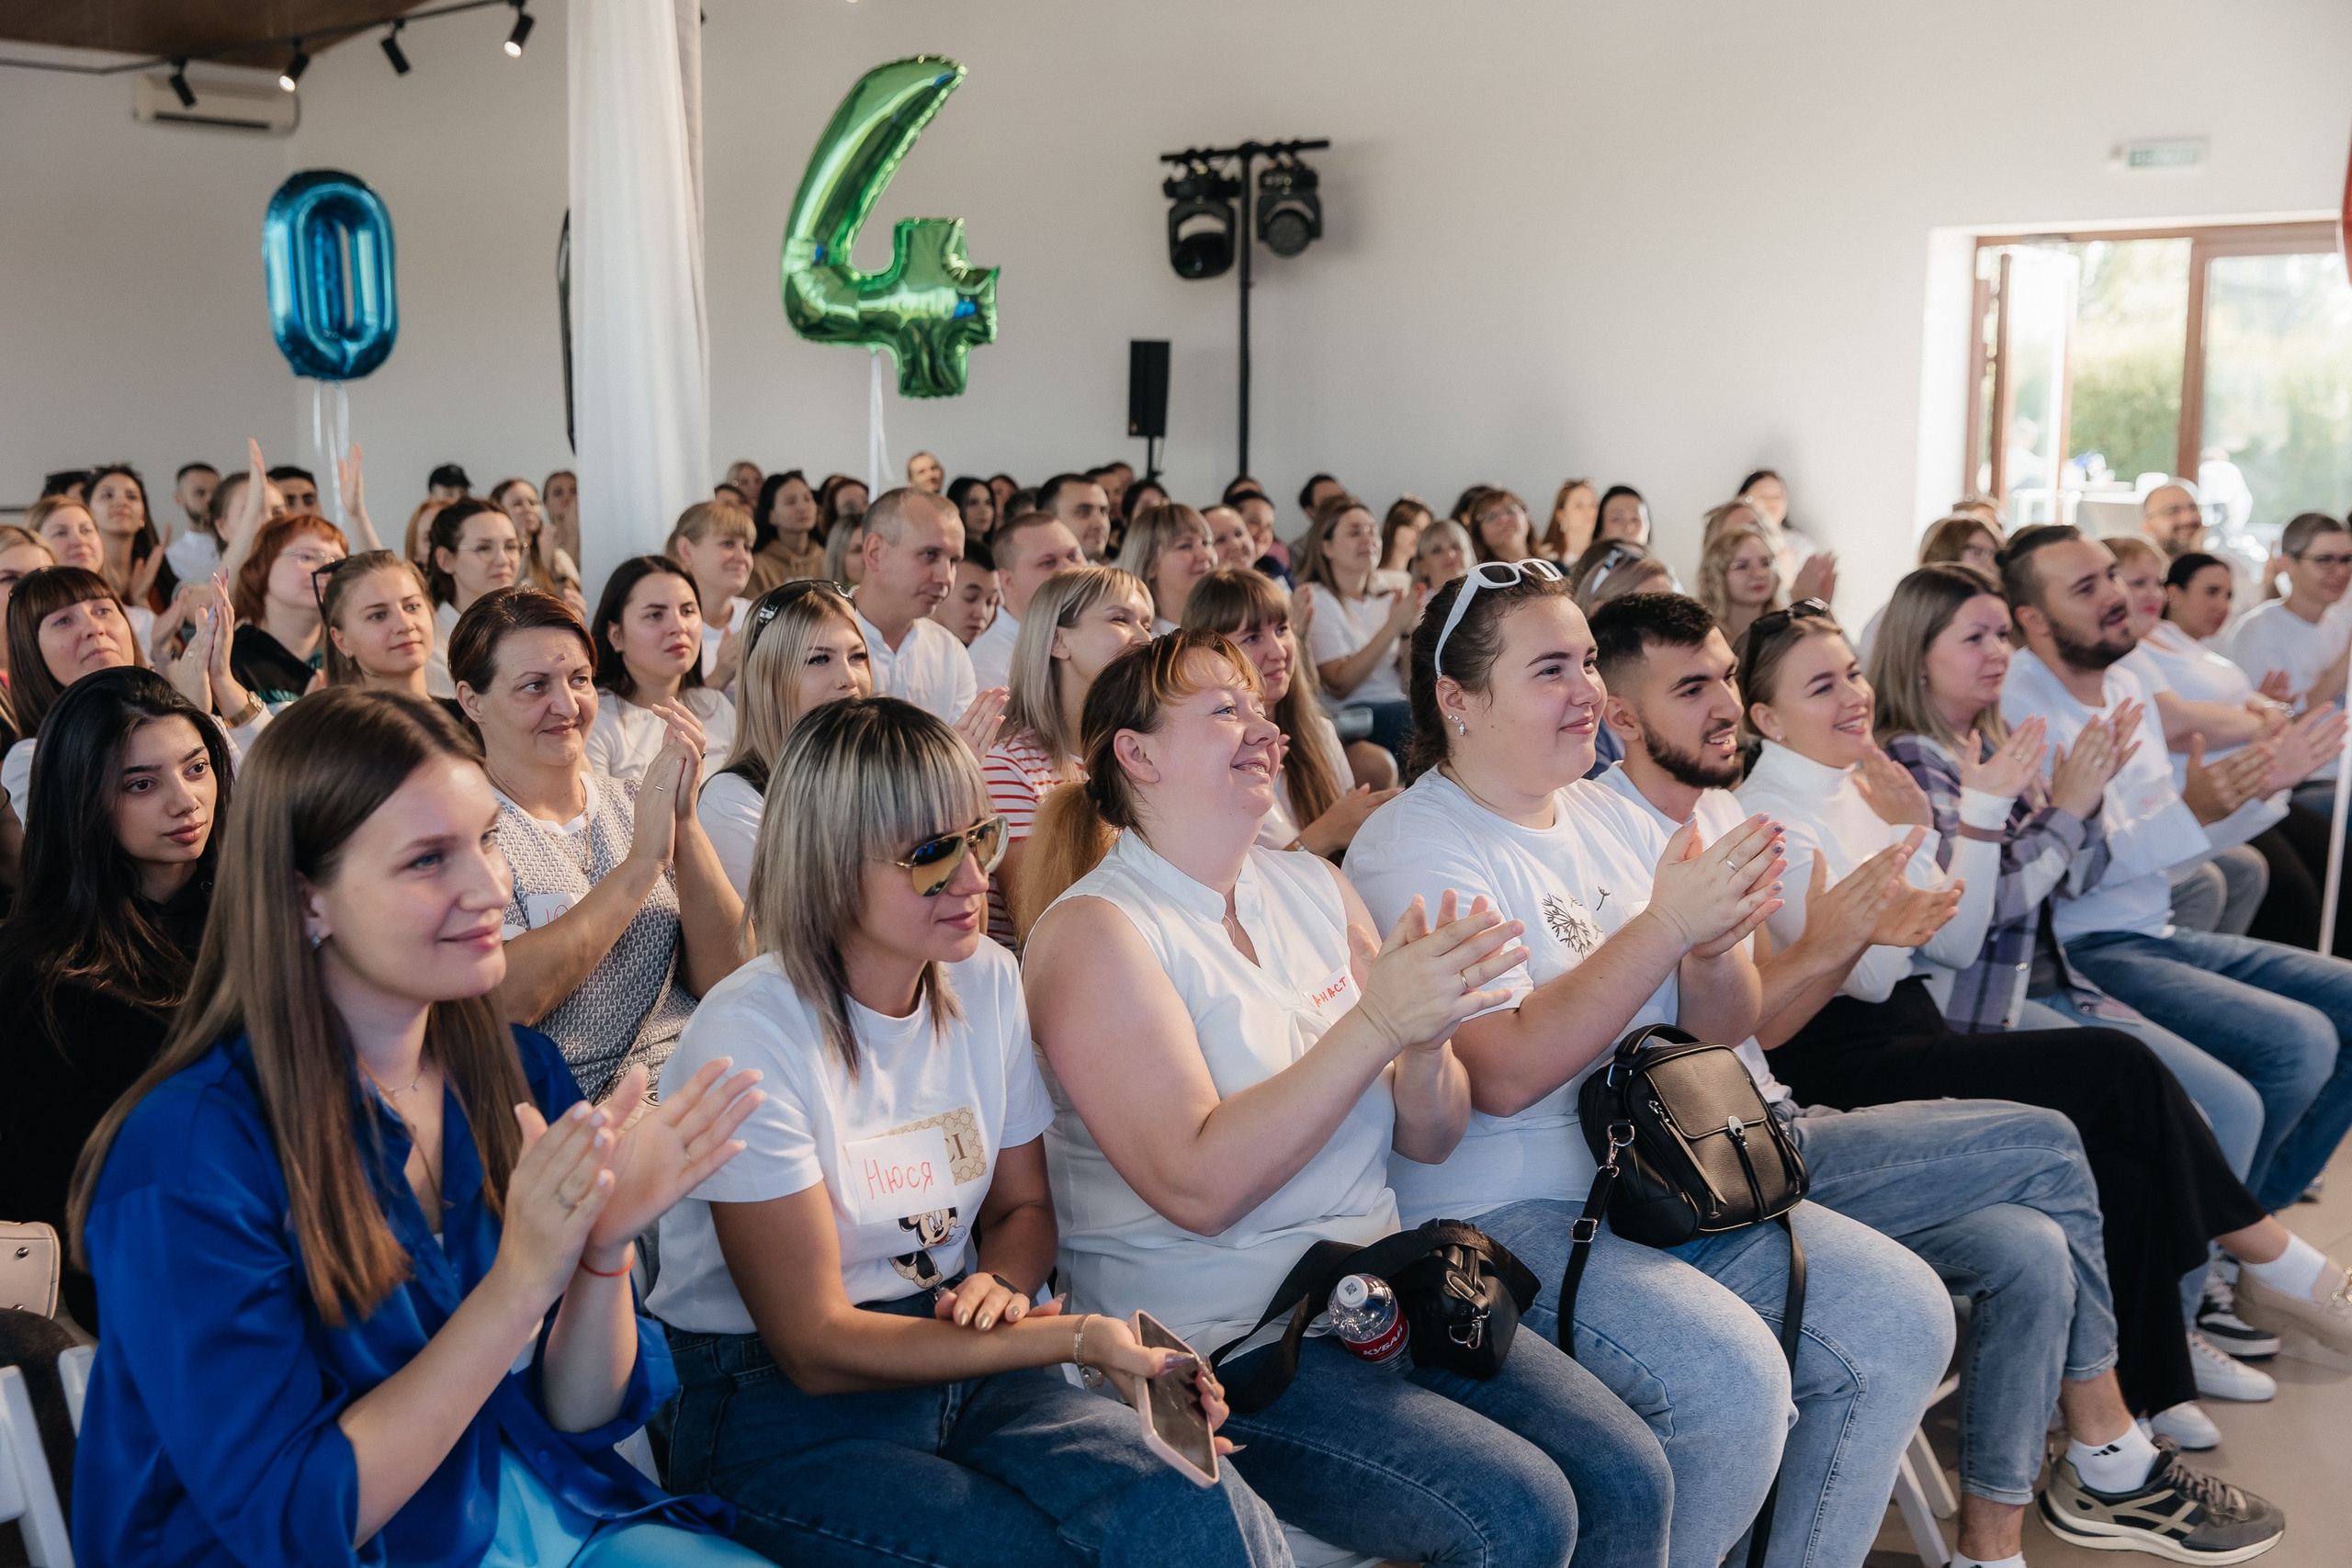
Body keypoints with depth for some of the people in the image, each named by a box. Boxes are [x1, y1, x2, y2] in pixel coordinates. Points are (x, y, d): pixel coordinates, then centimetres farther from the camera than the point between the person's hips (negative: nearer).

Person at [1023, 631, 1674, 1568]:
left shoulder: (1314, 887, 9)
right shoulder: (1097, 929, -11)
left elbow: (1428, 1141, 8)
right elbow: (1200, 1187, -22)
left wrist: (1428, 1039, -14)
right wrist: (1377, 1021, -25)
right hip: (1214, 1343, -6)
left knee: (1628, 1480, -10)